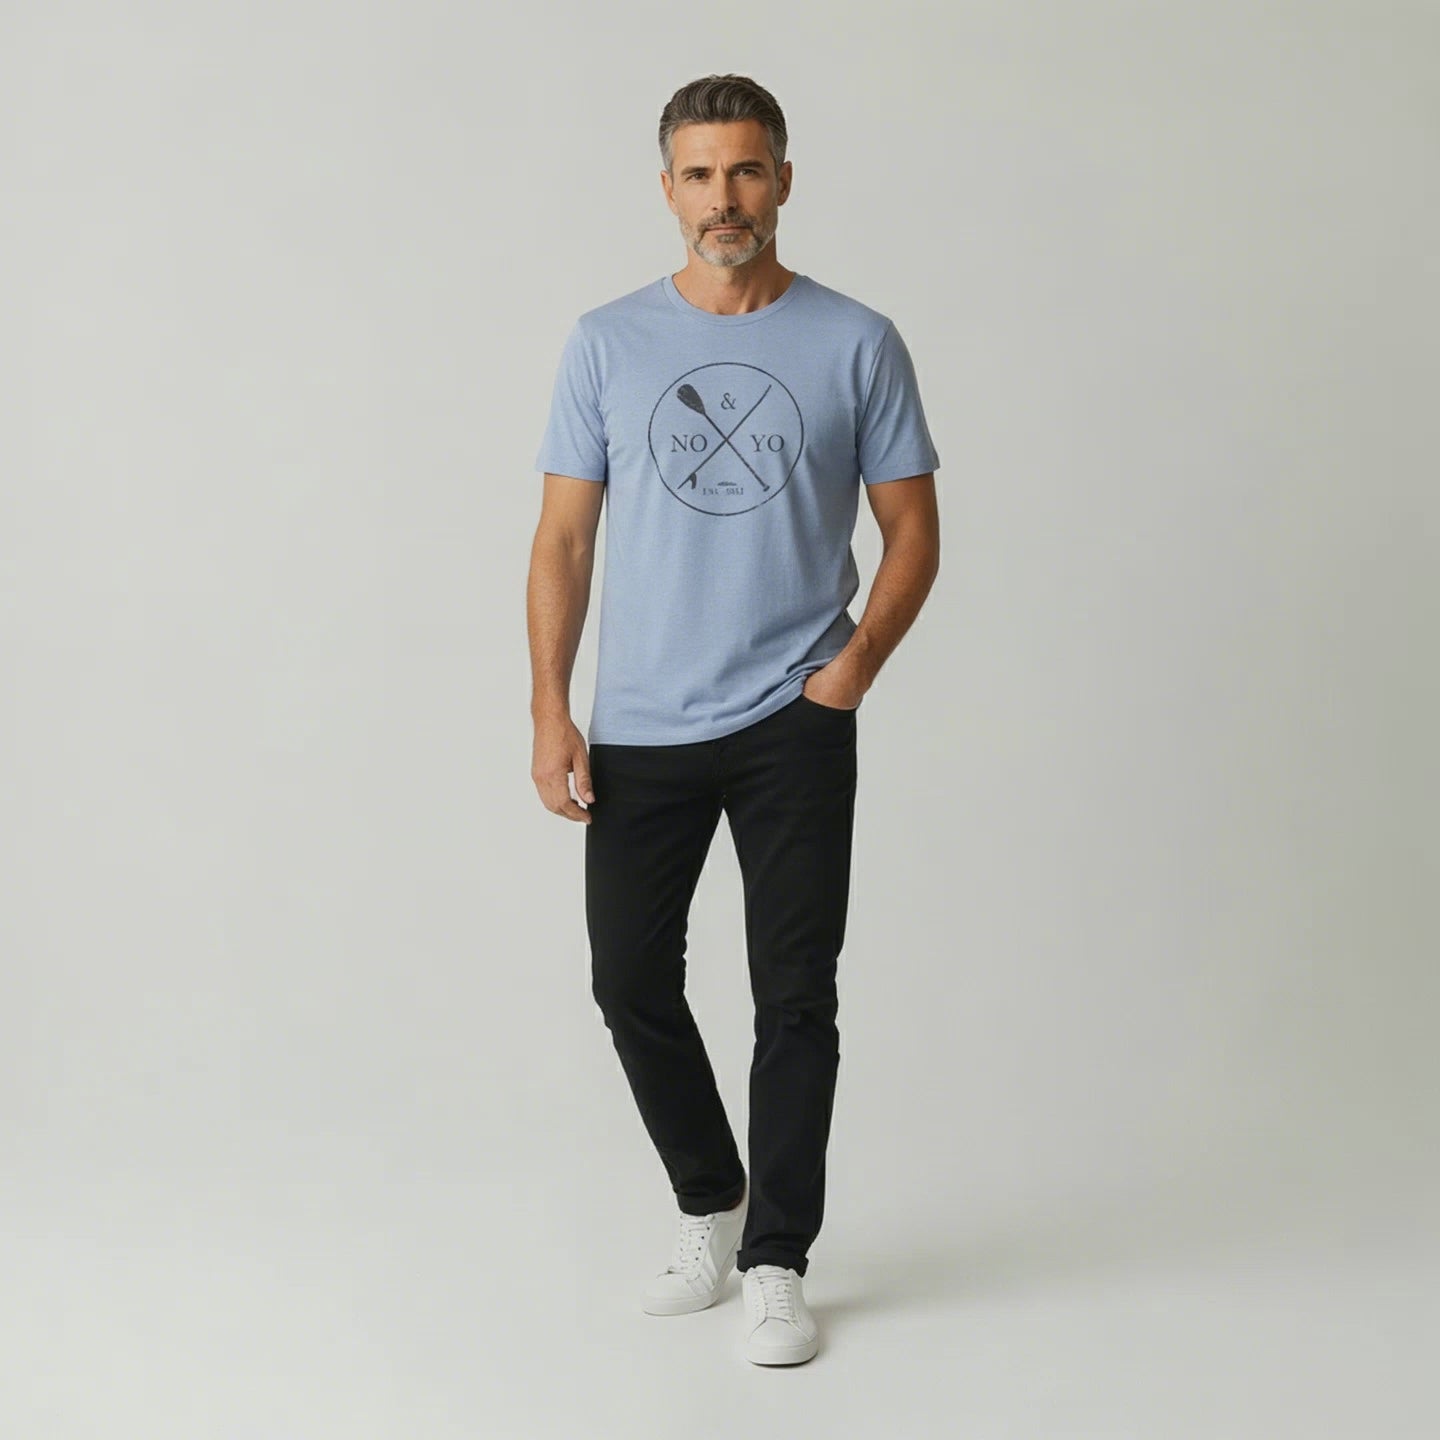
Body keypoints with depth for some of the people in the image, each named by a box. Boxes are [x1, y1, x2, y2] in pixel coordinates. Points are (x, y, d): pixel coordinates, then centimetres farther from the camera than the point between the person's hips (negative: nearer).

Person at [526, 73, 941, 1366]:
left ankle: (777, 1262, 14)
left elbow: (912, 528, 3)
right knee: (632, 982, 8)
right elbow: (565, 537, 3)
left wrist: (858, 659, -14)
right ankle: (711, 1205, 31)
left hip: (793, 723, -2)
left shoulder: (857, 343, -1)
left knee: (795, 997, 1)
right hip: (640, 727, 2)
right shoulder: (607, 342, 3)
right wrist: (550, 713, -4)